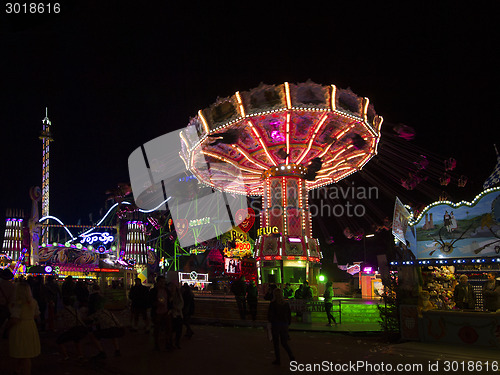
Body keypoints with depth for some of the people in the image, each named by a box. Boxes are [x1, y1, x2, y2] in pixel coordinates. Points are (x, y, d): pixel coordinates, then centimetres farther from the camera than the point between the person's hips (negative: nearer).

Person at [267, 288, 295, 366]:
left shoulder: (273, 303, -12)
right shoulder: (286, 303, 2)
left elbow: (270, 315, -10)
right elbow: (289, 314, 6)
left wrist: (271, 321, 8)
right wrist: (288, 323, 15)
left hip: (275, 324, -4)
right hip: (284, 324, 4)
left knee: (276, 343, 9)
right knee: (284, 343, 12)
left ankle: (278, 359, 11)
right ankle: (291, 356, -6)